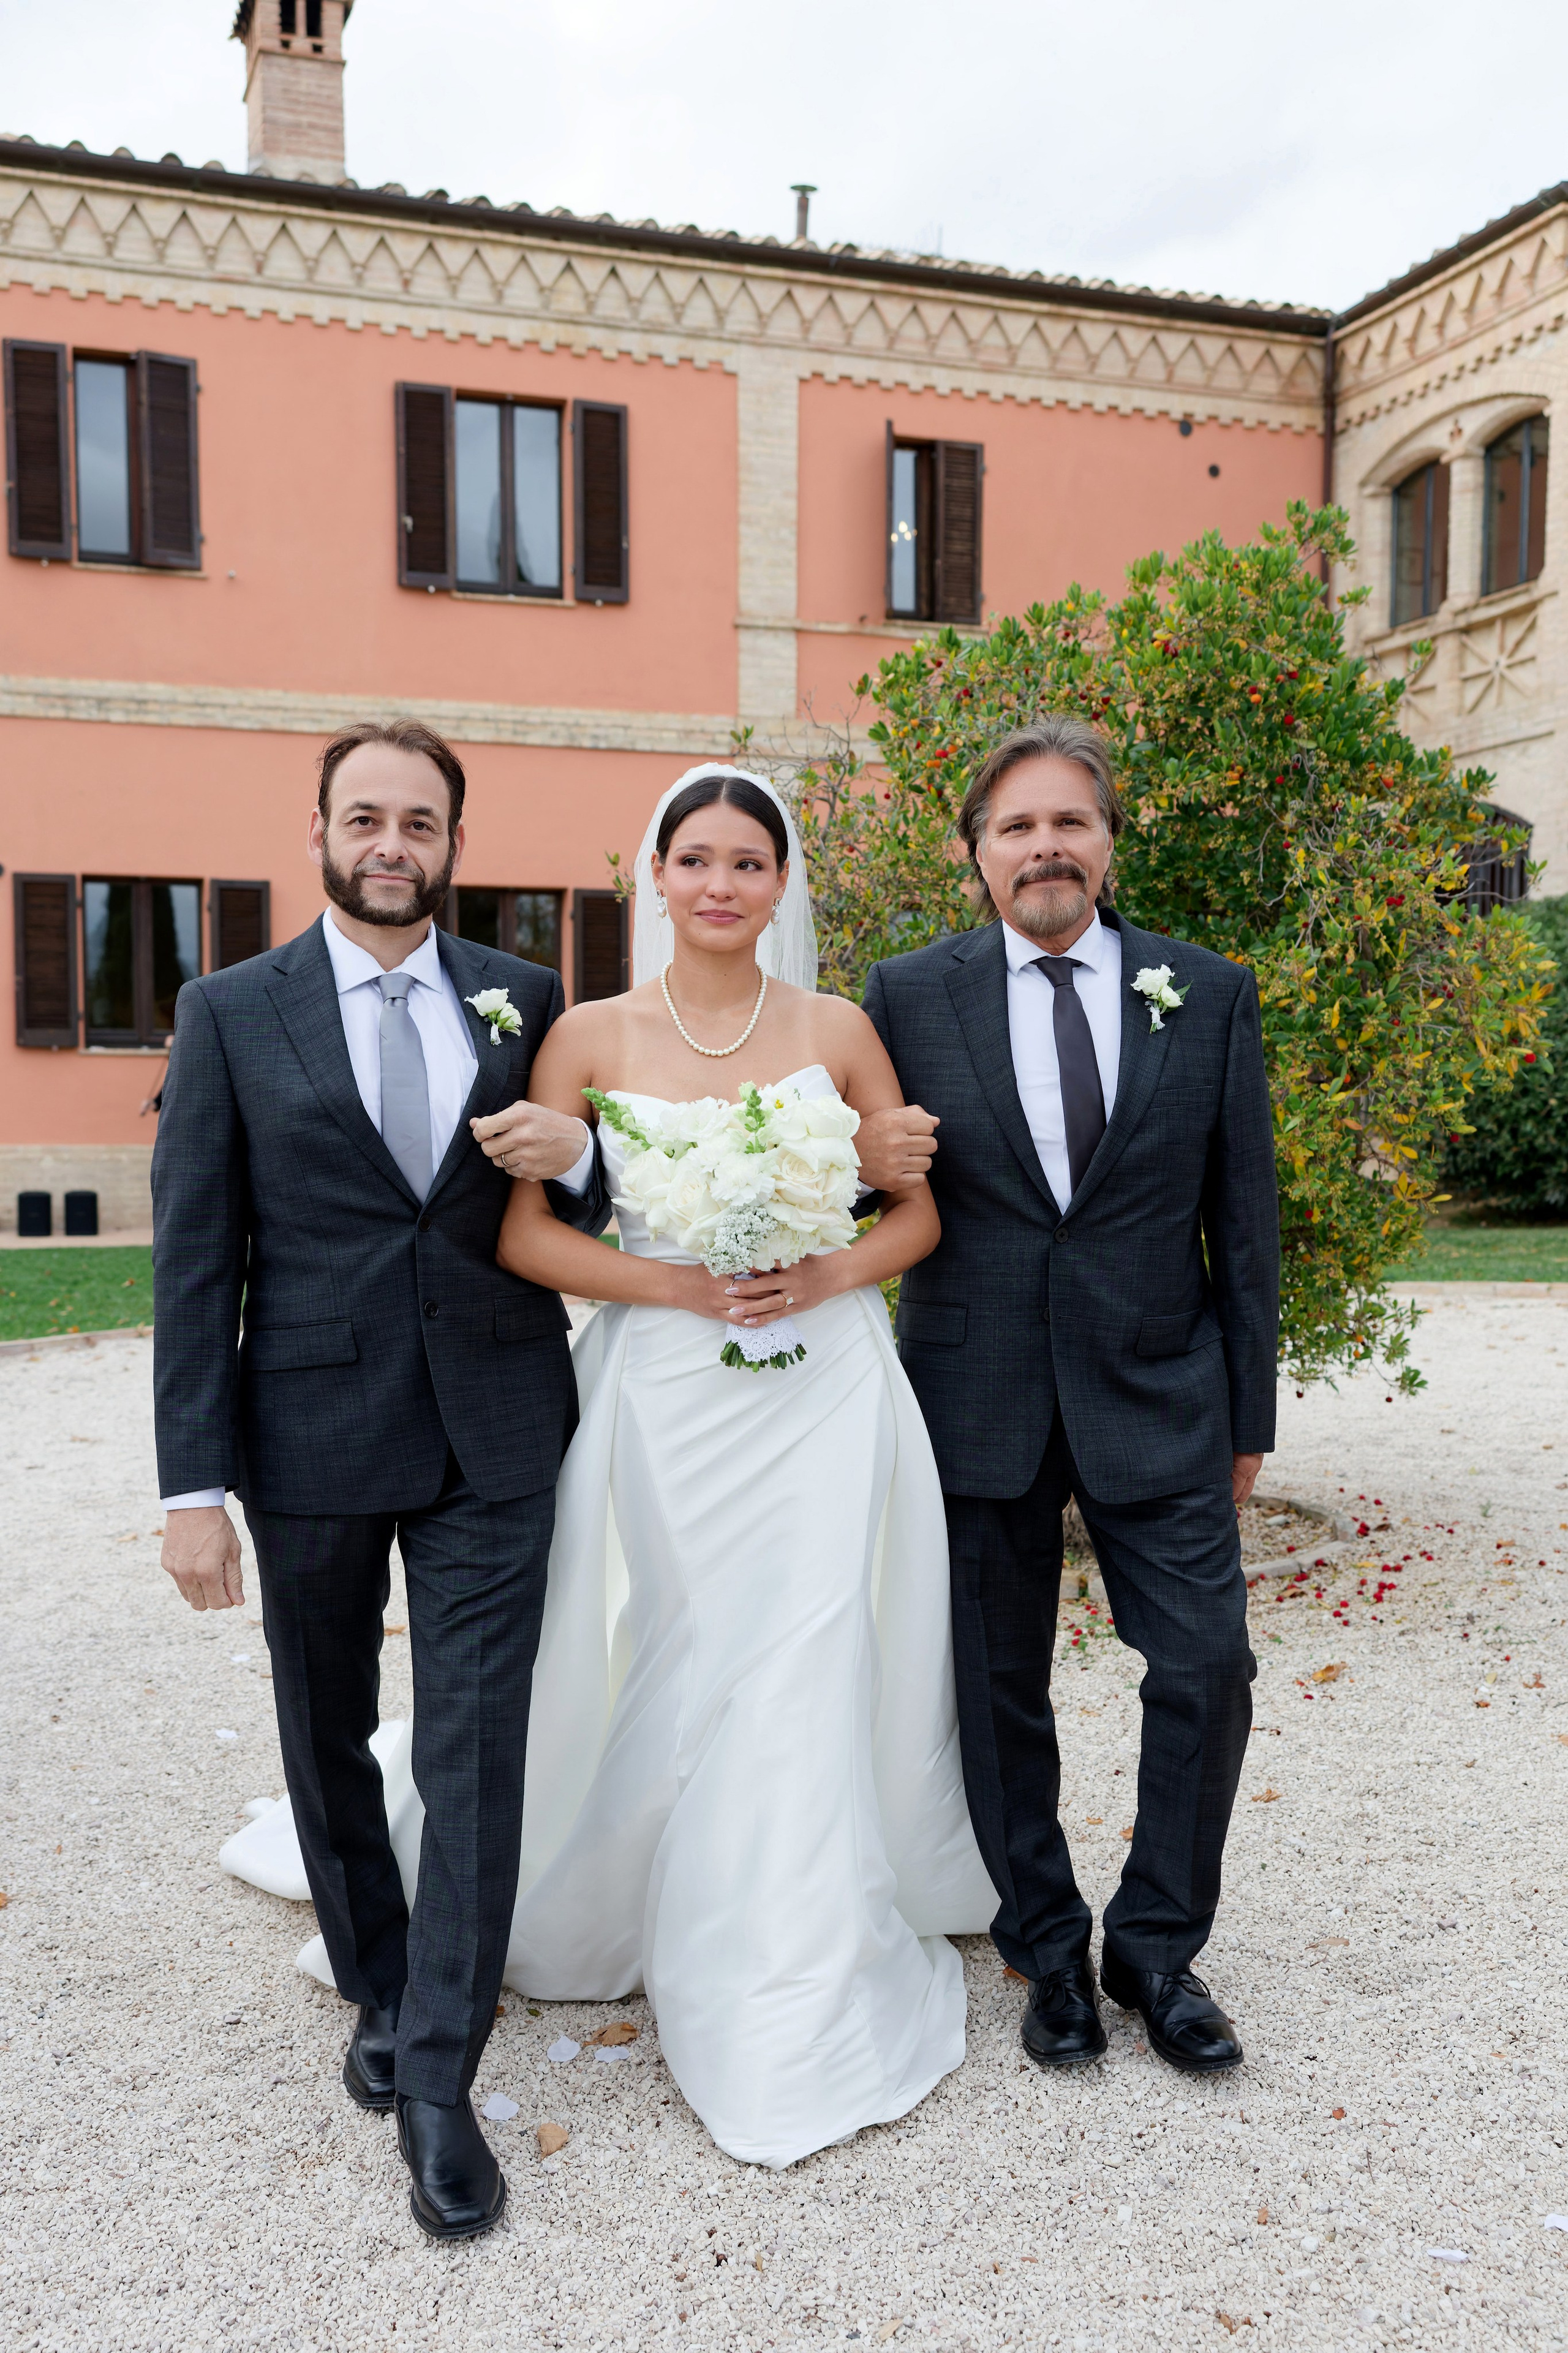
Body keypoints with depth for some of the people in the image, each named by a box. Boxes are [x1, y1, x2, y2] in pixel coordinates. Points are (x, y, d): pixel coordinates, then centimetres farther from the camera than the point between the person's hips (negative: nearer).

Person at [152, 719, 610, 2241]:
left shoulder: (524, 1003, 4)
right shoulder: (230, 1012, -1)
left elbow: (583, 1213, 12)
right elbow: (194, 1260, -4)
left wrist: (574, 1154, -12)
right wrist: (194, 1484, -7)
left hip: (493, 1440, 0)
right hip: (311, 1440, 0)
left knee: (477, 1752, 0)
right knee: (328, 1742, 16)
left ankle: (439, 2083, 15)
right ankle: (378, 1988, 41)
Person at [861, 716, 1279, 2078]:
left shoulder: (1211, 996, 2)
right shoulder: (909, 997, -1)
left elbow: (1243, 1219, 4)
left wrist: (1250, 1409, 4)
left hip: (1157, 1396, 1)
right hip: (978, 1399, 0)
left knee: (1208, 1667, 1)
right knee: (1000, 1693, 9)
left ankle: (1157, 1946, 25)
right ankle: (1049, 1951, 30)